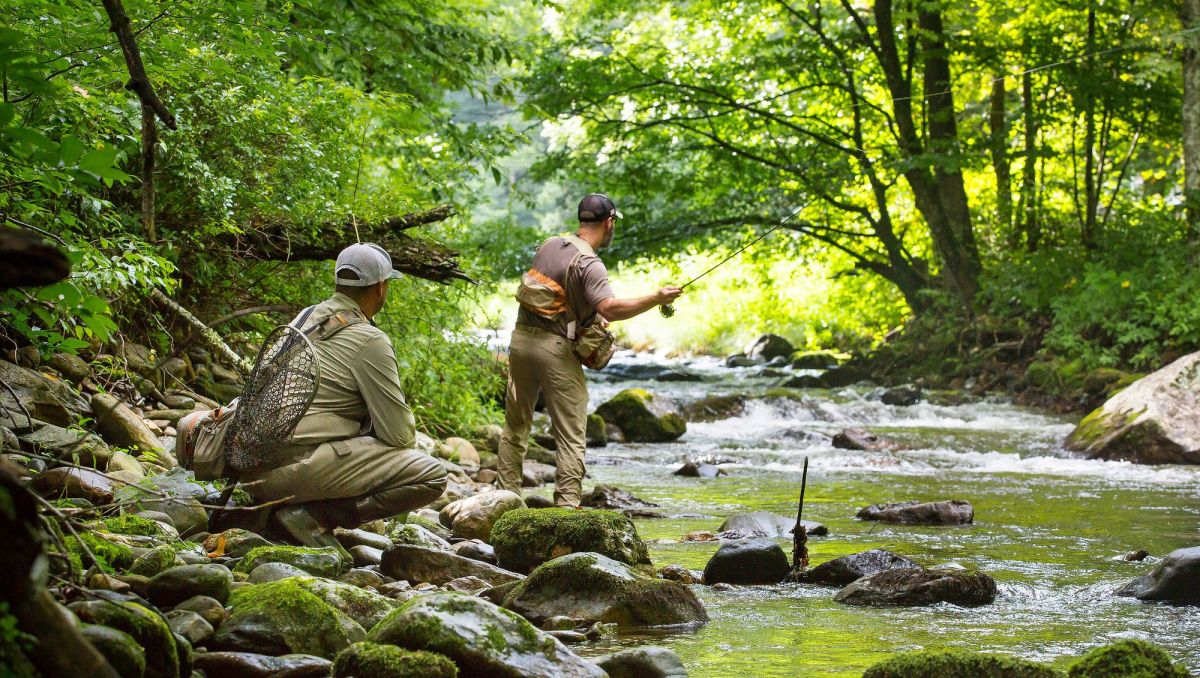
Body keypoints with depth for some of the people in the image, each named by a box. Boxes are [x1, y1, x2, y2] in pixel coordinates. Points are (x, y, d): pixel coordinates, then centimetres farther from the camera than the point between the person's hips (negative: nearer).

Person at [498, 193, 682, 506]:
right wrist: (656, 299, -22)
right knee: (571, 436, -1)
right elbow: (609, 308, -28)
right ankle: (567, 505, -7)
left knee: (516, 425, 15)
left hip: (521, 339, 7)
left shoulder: (549, 245, 10)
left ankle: (507, 495, 18)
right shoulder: (588, 264, -14)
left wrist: (591, 316, 20)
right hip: (556, 349, -7)